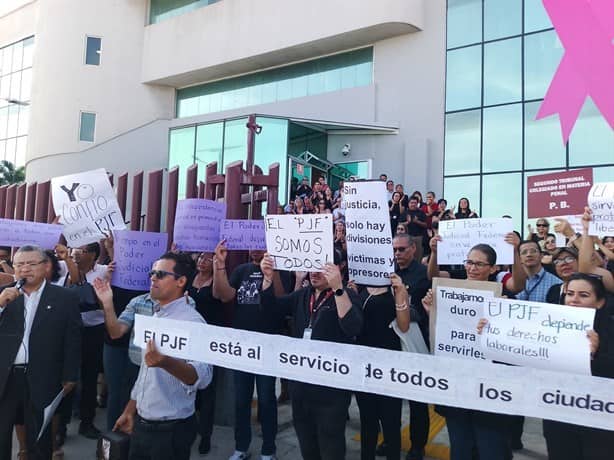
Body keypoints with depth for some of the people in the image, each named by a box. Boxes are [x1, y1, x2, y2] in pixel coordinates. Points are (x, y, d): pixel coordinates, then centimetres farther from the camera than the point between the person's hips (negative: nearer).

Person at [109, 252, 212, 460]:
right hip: (142, 425, 8)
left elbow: (202, 376, -34)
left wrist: (166, 362, -49)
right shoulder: (155, 317, 7)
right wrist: (130, 411, 18)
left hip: (171, 430, -7)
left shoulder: (191, 321, -20)